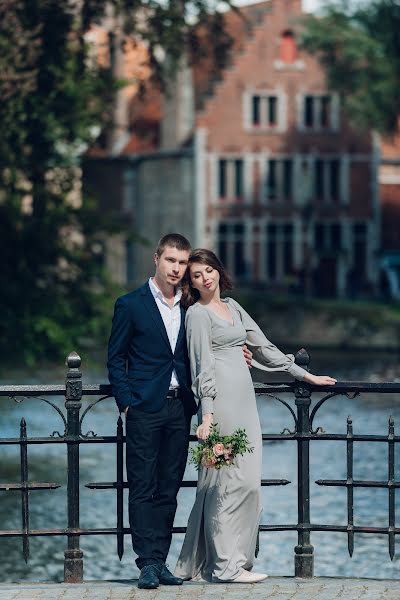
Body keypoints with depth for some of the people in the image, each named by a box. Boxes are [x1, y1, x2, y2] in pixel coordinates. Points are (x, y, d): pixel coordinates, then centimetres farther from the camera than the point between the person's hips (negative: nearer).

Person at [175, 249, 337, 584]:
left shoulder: (232, 306, 20)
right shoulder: (197, 313, -2)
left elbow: (262, 346, 24)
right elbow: (204, 364, -11)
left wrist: (304, 374, 23)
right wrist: (207, 412, -19)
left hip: (244, 399, 8)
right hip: (222, 400, -8)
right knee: (233, 480, -10)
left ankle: (199, 563, 9)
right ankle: (228, 565, -8)